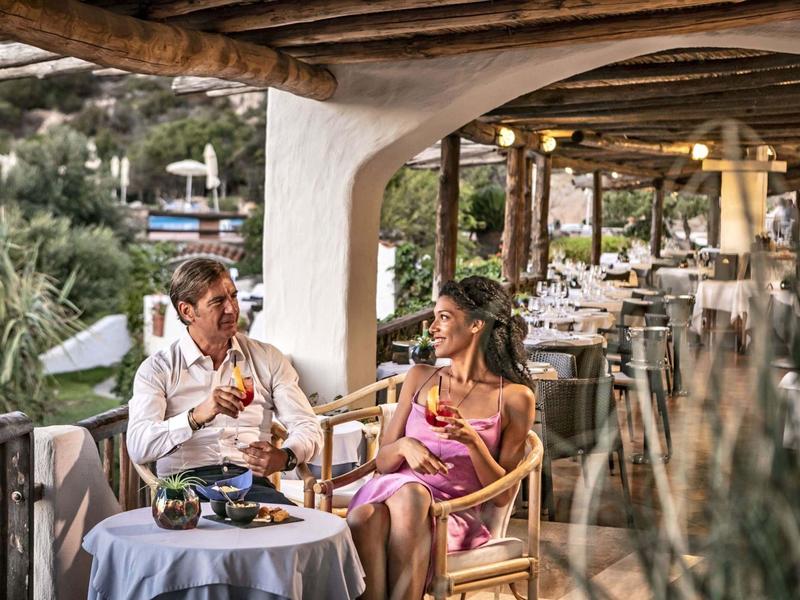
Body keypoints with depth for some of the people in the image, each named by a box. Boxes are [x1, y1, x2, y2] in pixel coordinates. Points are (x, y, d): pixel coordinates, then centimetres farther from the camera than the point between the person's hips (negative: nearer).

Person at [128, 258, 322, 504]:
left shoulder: (267, 359, 16)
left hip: (252, 482, 3)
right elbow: (138, 448, -8)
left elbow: (308, 427, 13)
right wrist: (198, 416, -24)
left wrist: (285, 457, -12)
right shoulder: (157, 369, 7)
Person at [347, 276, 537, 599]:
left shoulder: (515, 397, 4)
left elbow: (503, 495, 2)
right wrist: (404, 445, -8)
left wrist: (472, 441, -14)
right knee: (364, 517, -34)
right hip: (393, 491, 3)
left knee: (410, 496, -38)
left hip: (455, 513, -3)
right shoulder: (419, 378, 16)